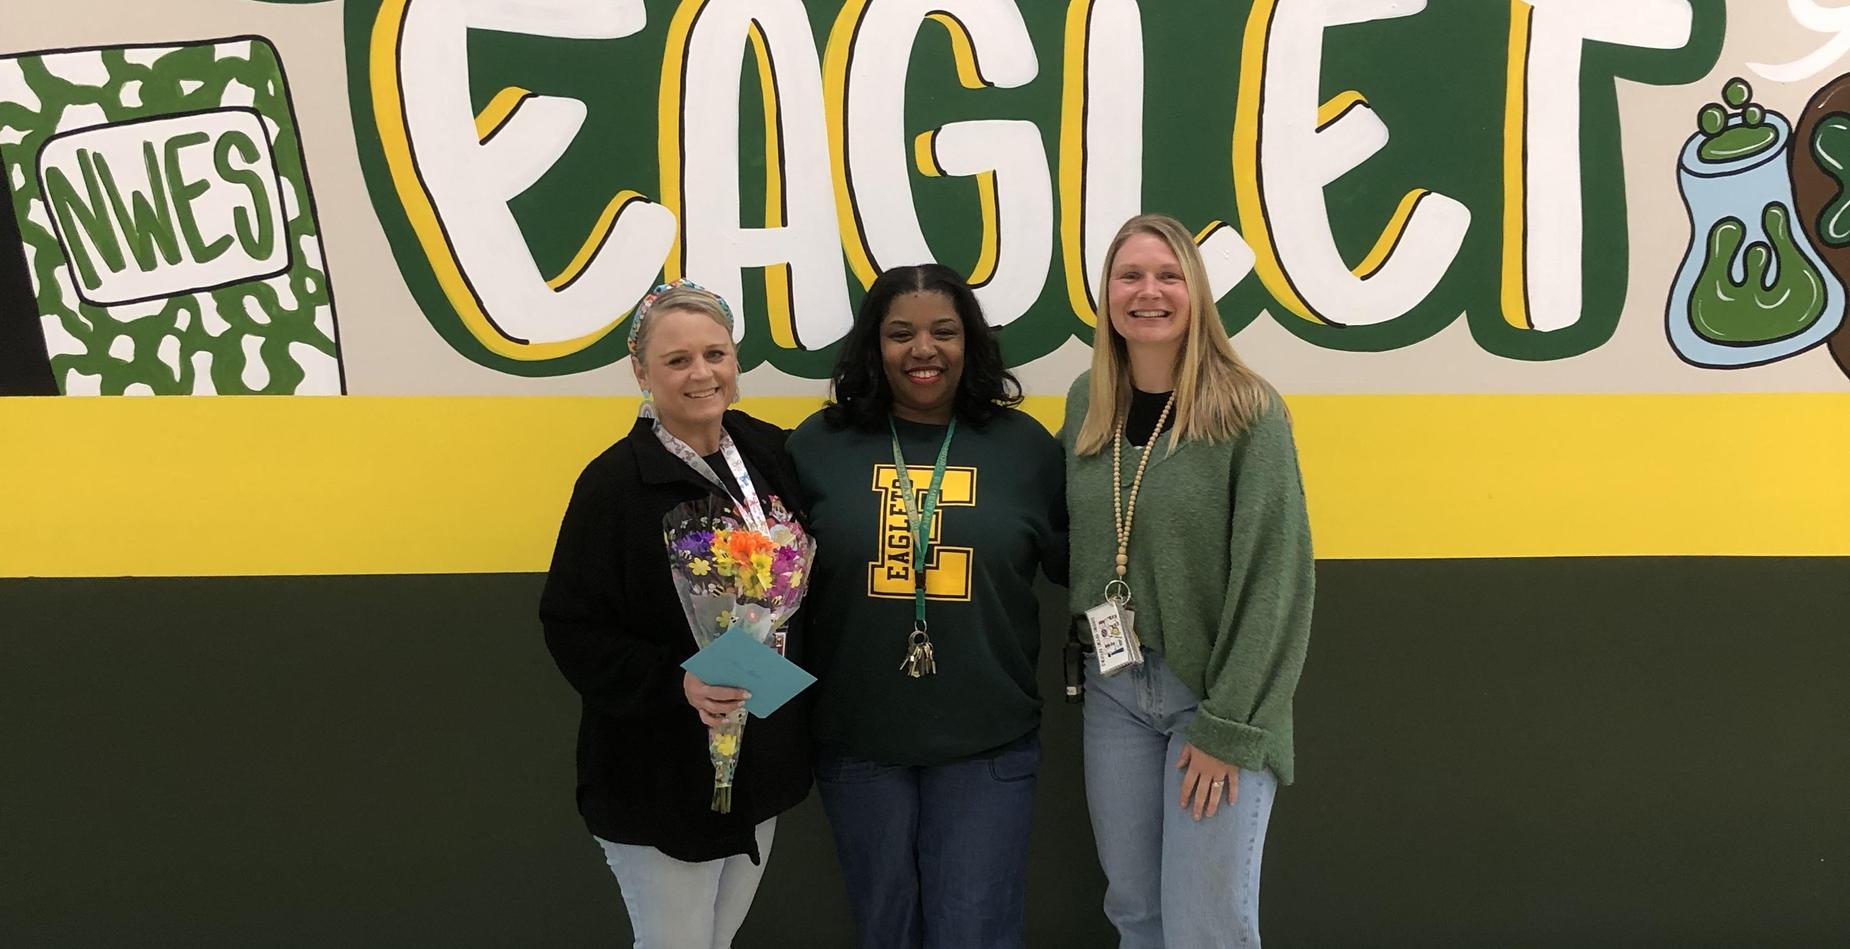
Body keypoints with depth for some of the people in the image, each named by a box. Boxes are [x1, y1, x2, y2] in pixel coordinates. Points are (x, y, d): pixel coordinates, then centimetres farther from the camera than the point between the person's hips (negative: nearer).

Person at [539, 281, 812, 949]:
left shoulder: (770, 452, 0)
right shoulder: (615, 482, -17)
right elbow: (574, 629, -17)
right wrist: (676, 685, -28)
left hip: (764, 763, 6)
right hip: (662, 779, -6)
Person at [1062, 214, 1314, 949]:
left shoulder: (1248, 410, -12)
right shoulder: (1086, 403, 4)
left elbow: (1275, 577, -14)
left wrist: (1230, 726, -15)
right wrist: (1079, 659, 6)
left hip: (1214, 695, -4)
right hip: (1113, 690, 5)